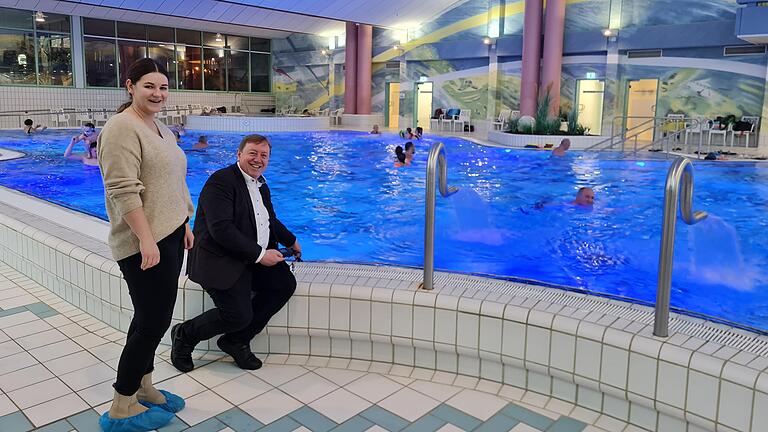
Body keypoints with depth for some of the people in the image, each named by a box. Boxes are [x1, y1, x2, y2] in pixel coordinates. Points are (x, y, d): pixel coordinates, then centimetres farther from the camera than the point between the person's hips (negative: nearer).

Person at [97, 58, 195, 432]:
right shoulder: (122, 128, -14)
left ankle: (143, 388, 30)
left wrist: (184, 225, 18)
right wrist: (147, 239, -24)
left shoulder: (161, 129, 16)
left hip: (169, 235, 9)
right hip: (145, 242, -9)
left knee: (152, 318, 16)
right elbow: (123, 191, -21)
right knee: (153, 322, -4)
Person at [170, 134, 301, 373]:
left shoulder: (261, 185, 16)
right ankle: (184, 335, 9)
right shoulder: (221, 181, -13)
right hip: (220, 261, -9)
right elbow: (221, 229, -23)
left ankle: (236, 340, 5)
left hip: (254, 259, 9)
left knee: (286, 283, -10)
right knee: (239, 316, -21)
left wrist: (291, 241, 28)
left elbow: (271, 220, 34)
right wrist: (259, 255, -23)